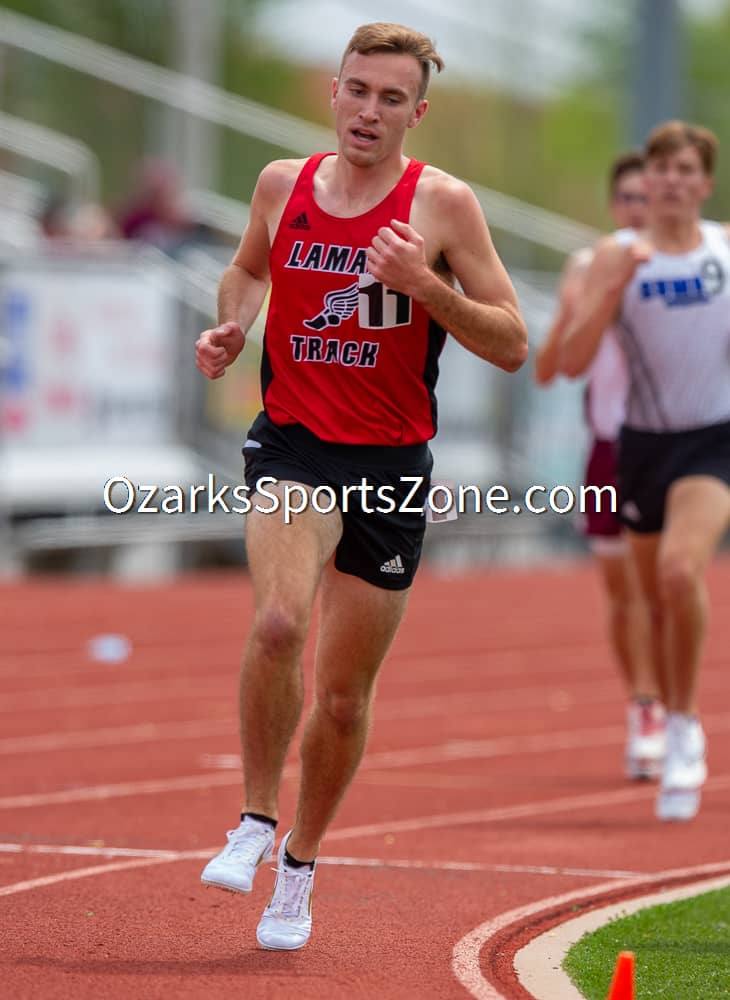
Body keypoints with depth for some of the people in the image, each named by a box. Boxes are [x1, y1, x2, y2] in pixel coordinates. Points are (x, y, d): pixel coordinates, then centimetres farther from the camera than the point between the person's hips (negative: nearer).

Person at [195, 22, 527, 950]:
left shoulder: (442, 203, -4)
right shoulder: (283, 184, 4)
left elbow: (512, 345, -4)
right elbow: (247, 269, 26)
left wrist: (425, 283, -18)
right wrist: (228, 328, 5)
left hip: (391, 464, 0)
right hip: (291, 444, 0)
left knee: (344, 694, 7)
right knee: (279, 620, -29)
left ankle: (298, 869, 29)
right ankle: (255, 821, -11)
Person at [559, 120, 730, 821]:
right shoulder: (617, 257, -4)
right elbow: (571, 362, -14)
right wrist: (618, 283, -23)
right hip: (643, 441, 2)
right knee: (657, 598, 11)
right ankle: (668, 724, 33)